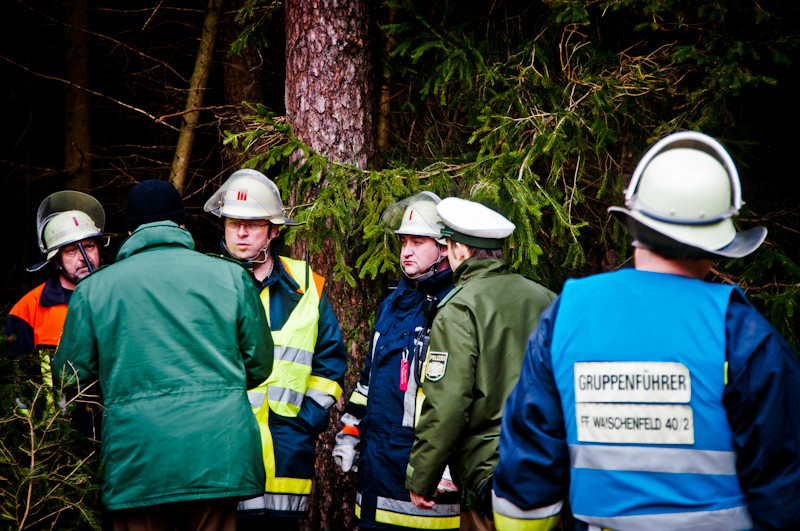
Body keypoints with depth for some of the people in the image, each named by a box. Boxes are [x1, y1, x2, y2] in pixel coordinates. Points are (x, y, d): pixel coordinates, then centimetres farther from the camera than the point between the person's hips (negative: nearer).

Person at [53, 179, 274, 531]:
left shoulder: (94, 288, 5)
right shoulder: (229, 275, 5)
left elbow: (69, 377, 9)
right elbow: (259, 365, 10)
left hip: (135, 460, 0)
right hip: (218, 456, 0)